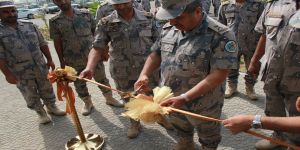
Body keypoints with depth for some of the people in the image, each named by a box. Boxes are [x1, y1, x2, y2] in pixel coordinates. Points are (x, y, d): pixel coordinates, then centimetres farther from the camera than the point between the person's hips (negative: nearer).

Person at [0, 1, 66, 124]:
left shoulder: (30, 26, 3)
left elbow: (42, 44, 7)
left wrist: (49, 60, 5)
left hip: (41, 68, 3)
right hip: (20, 74, -3)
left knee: (47, 90, 17)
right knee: (31, 96, 12)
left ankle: (51, 107, 38)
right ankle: (41, 113, 32)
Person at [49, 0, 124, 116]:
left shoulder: (86, 14, 0)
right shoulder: (55, 22, -2)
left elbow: (95, 32, 6)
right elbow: (57, 42, 0)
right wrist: (62, 62, 0)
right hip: (73, 61, 0)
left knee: (102, 79, 12)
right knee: (79, 84, 14)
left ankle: (109, 98, 33)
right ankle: (88, 103, 36)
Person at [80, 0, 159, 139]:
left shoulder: (147, 19, -5)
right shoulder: (105, 23, -9)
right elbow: (97, 48, -15)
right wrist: (89, 68, -31)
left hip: (147, 69, 1)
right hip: (122, 73, 0)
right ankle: (134, 123, 46)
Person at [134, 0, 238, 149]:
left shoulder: (220, 36, -24)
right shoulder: (168, 29, -5)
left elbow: (219, 74, -27)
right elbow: (156, 53, 6)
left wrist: (185, 98, -32)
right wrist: (144, 74, -11)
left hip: (202, 105, -5)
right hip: (172, 100, 5)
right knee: (181, 129, 32)